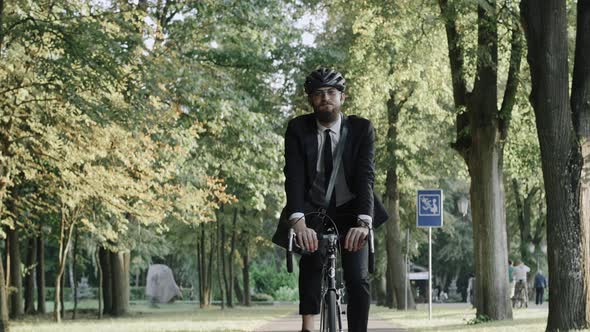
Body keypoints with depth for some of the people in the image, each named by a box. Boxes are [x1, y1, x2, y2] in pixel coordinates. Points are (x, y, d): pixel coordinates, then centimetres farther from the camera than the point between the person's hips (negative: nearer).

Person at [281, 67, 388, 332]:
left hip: (350, 212, 1)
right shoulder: (297, 129, -11)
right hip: (313, 209, 0)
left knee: (358, 280, -14)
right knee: (310, 252, -31)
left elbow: (366, 177, -23)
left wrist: (363, 222, -40)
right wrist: (298, 222, -40)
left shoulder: (362, 129, -12)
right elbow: (294, 177, -23)